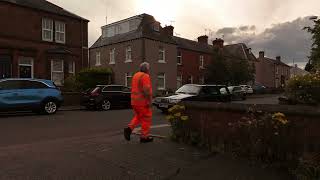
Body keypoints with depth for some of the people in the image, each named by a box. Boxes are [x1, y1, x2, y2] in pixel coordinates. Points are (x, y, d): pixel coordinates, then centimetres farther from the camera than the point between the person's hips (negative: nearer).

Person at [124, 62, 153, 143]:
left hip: (134, 101, 8)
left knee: (138, 117, 20)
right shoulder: (145, 76, -14)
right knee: (146, 119, 4)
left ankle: (129, 129, 2)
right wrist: (150, 101, -20)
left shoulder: (136, 75, 13)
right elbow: (147, 90, -24)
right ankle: (144, 137, 9)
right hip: (143, 101, -8)